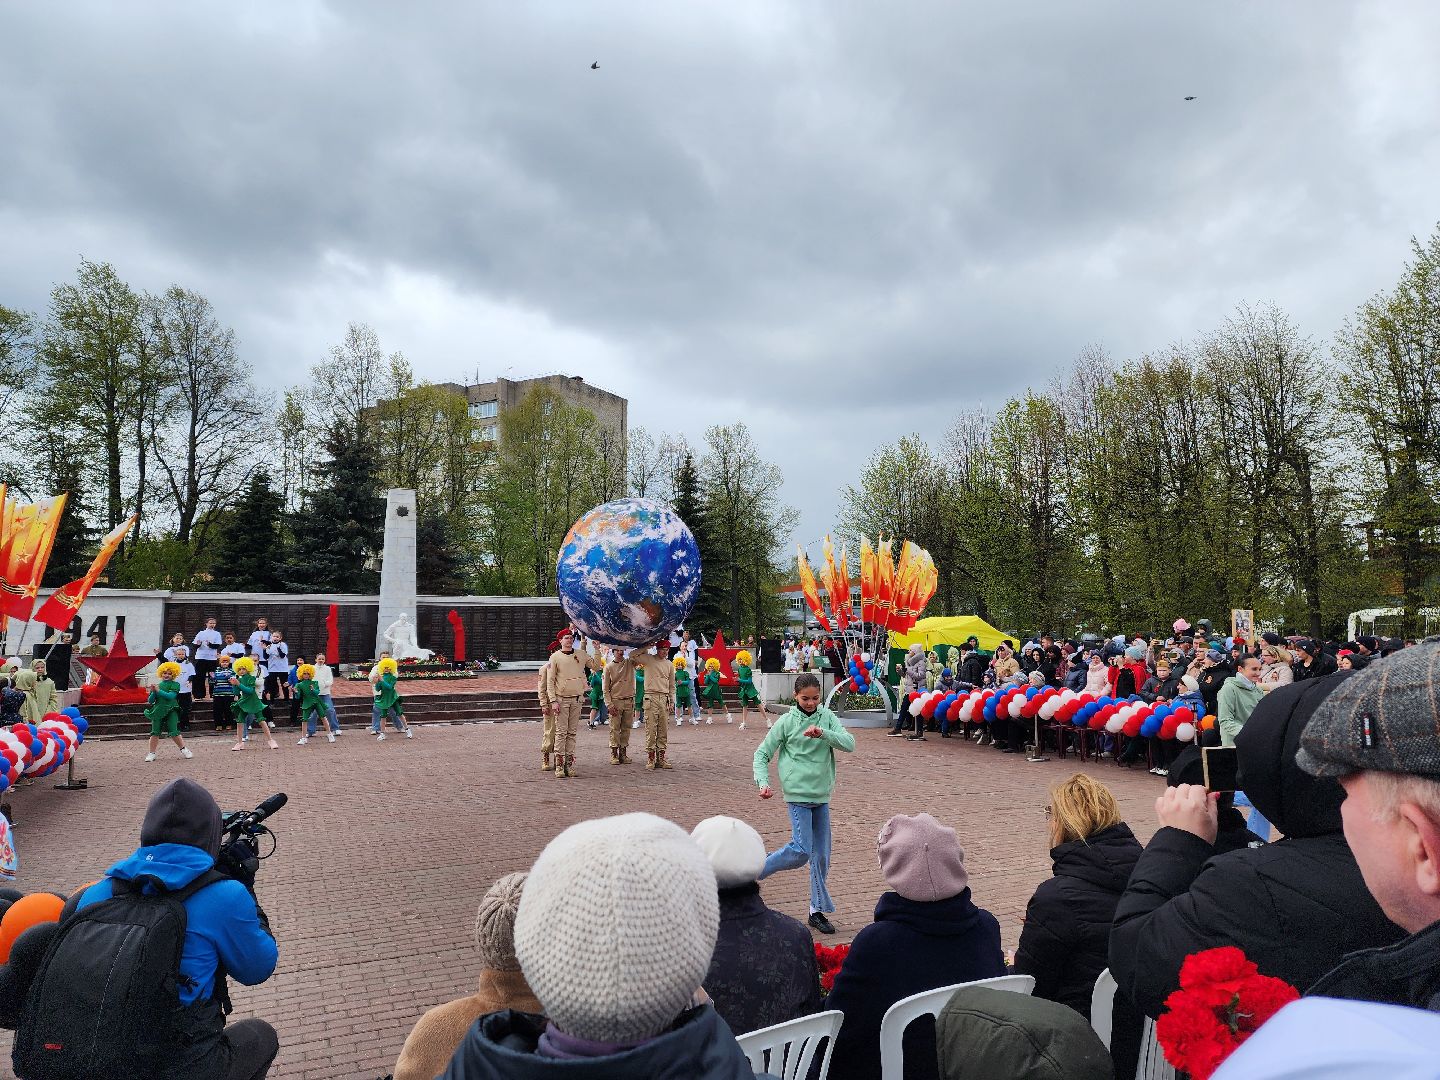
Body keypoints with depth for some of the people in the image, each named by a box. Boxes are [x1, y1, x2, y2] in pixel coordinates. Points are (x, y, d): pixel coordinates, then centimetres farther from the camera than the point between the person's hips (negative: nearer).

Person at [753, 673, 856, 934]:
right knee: (801, 851, -13)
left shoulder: (827, 717, 3)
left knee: (821, 854, 8)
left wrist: (823, 733, -25)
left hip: (822, 794, 4)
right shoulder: (786, 721, -5)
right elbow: (762, 753, 0)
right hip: (797, 793, -4)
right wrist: (763, 782, -15)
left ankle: (818, 910, 21)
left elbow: (849, 743, -10)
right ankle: (754, 871, 8)